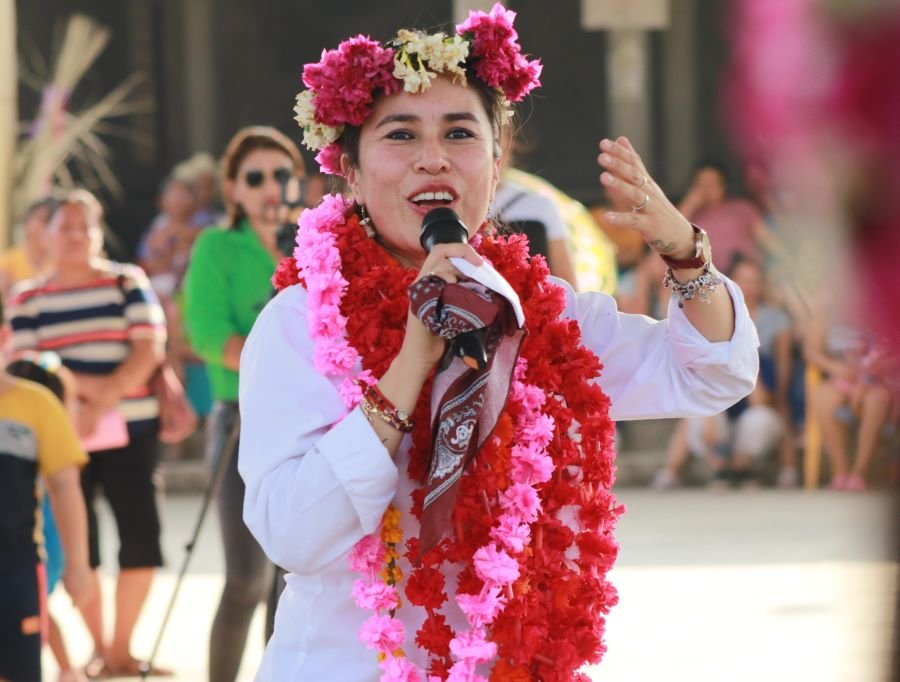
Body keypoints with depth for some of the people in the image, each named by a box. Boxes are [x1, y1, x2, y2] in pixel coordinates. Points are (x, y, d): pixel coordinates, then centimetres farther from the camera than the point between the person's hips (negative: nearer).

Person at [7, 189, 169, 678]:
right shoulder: (28, 299, 7)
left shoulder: (128, 282, 6)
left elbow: (149, 349, -3)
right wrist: (85, 386, -17)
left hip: (130, 430, 0)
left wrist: (103, 403, -15)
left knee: (141, 536, -6)